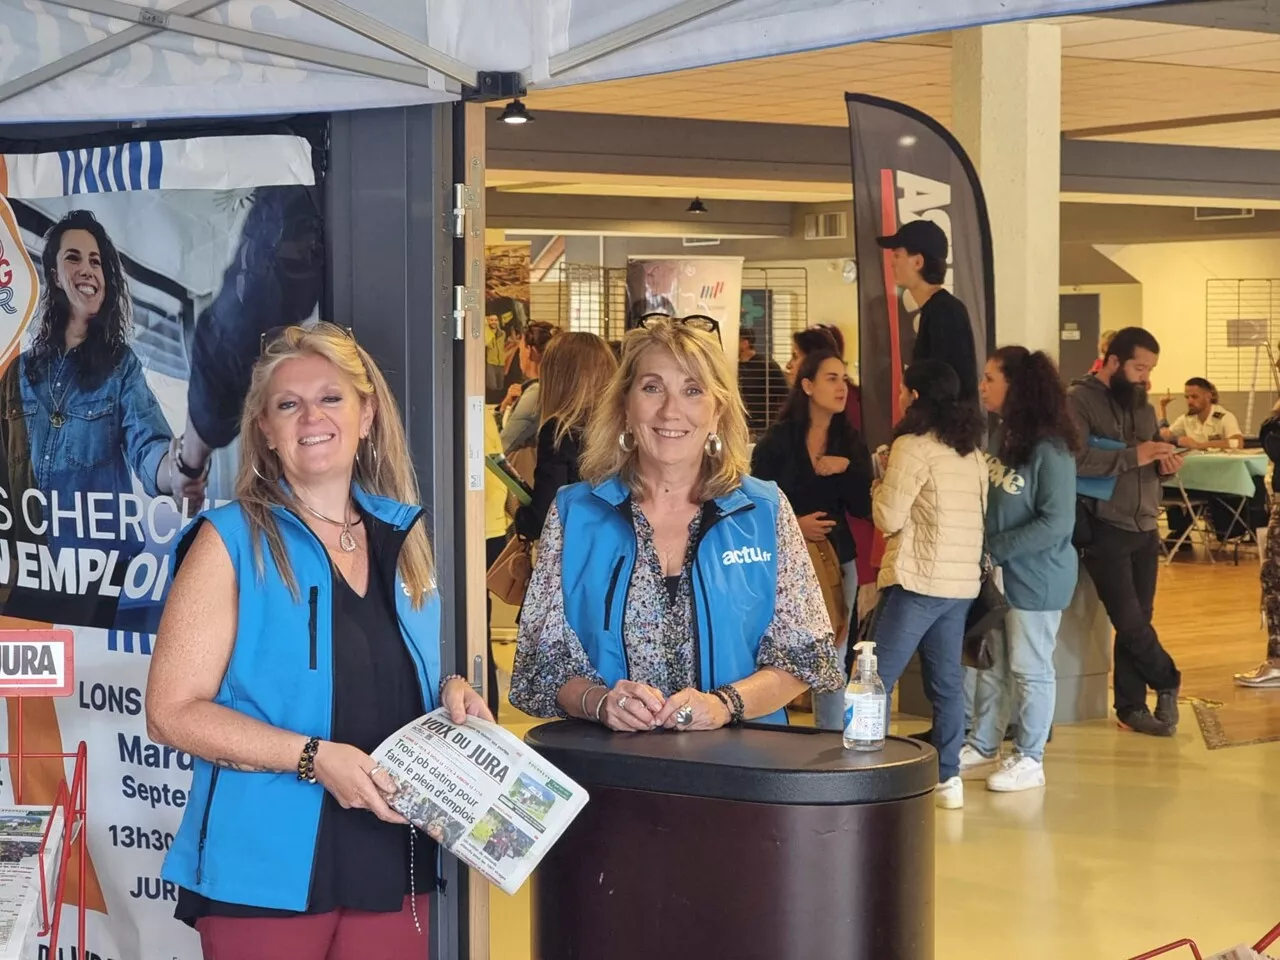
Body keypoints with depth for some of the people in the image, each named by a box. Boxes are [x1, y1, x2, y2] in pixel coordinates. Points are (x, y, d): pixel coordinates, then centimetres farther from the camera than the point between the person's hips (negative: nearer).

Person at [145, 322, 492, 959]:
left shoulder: (402, 533, 9)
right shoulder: (231, 542, -6)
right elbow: (172, 712, -11)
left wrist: (449, 692, 1)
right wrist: (314, 757, -21)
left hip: (393, 872, 5)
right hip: (266, 872, -4)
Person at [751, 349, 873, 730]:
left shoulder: (850, 442, 7)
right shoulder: (778, 439, -3)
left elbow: (863, 508, 3)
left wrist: (847, 468, -12)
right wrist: (794, 524, -15)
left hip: (837, 559, 3)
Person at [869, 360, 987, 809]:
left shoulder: (913, 446, -10)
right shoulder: (972, 451, 12)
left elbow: (888, 518, -12)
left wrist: (881, 481, 6)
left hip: (917, 581, -7)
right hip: (963, 581, 7)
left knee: (875, 680, -3)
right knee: (946, 681, 10)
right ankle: (948, 778, 10)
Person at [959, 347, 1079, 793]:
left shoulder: (1050, 450, -20)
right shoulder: (999, 436, 2)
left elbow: (1057, 523, -21)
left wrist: (993, 549, -19)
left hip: (1035, 577, -7)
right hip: (996, 573, 7)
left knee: (1029, 668, 5)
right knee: (991, 664, 17)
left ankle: (1030, 759, 18)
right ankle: (983, 744, 32)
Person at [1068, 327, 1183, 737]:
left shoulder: (1143, 406, 15)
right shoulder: (1078, 400, -10)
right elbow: (1073, 460, -24)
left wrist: (1166, 464, -2)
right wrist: (1133, 456, -22)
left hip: (1145, 529, 7)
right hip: (1104, 530, -7)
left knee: (1138, 621, 8)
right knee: (1130, 622, -7)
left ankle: (1132, 706, 17)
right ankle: (1167, 682, 16)